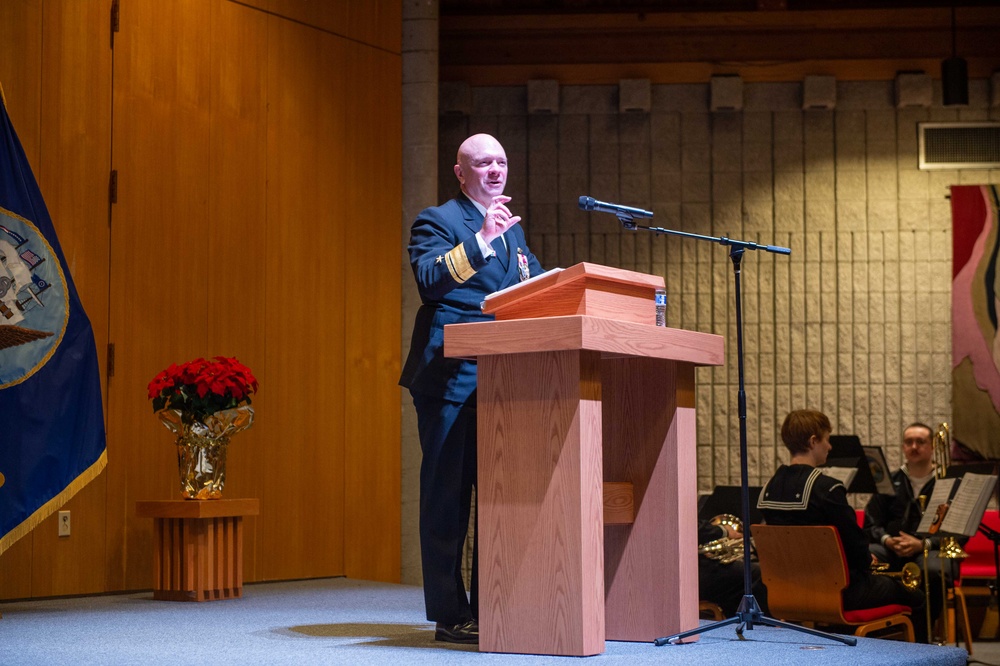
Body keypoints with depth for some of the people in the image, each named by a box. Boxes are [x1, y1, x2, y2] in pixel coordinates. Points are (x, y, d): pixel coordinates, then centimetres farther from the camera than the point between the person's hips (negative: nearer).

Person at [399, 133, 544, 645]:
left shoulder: (512, 229, 23)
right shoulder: (437, 222, -1)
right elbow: (429, 280, -19)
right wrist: (482, 238, -26)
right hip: (453, 378, -8)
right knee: (448, 494, -4)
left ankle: (490, 608, 17)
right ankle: (450, 616, 1)